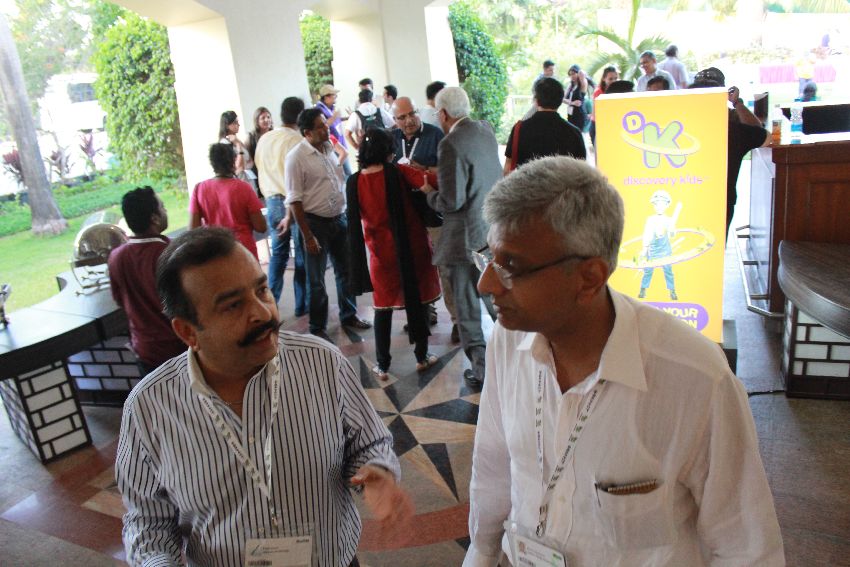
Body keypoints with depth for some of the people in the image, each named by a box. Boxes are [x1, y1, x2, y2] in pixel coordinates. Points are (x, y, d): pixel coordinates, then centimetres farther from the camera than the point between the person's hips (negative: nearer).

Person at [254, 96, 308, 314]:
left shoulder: (264, 139, 6)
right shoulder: (297, 140, -12)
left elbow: (261, 171, 10)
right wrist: (290, 215, -16)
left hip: (272, 201, 6)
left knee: (278, 253, 15)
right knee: (302, 255, 6)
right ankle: (302, 304, 14)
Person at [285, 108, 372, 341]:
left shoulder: (329, 148, 6)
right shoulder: (296, 157, -14)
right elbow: (294, 201, -15)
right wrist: (308, 236, -16)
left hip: (340, 219, 6)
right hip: (316, 223, -6)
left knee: (345, 271, 17)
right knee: (316, 280, 6)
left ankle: (349, 315, 35)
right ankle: (318, 328, 21)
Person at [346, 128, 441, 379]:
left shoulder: (354, 182, -6)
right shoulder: (399, 173, -13)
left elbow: (354, 222, -2)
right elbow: (434, 181, -24)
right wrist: (417, 172, -3)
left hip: (381, 253, 2)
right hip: (412, 248, -1)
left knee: (383, 307, 13)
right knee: (418, 301, 14)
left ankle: (382, 365, 17)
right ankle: (422, 357, 25)